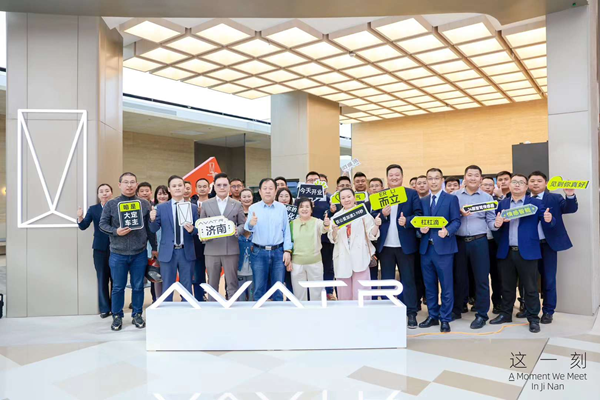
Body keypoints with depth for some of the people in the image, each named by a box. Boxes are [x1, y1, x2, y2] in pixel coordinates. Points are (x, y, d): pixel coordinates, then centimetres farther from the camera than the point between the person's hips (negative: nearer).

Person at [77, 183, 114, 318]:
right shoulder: (93, 209, 4)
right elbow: (83, 226, -4)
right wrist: (80, 217, -22)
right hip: (100, 248, 1)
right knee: (102, 279, 6)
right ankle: (105, 308, 16)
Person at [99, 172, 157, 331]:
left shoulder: (145, 204, 3)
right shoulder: (111, 204, 1)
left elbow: (150, 227, 5)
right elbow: (102, 224, 3)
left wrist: (154, 248, 5)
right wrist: (116, 231, -16)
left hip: (139, 253, 1)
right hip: (118, 254, 0)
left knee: (138, 287, 9)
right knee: (118, 287, 8)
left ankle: (137, 315, 24)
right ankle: (117, 316, 24)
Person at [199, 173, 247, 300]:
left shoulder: (237, 204, 8)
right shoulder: (206, 204, 10)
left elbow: (243, 224, 7)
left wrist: (237, 230, -14)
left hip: (231, 250, -1)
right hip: (212, 250, 1)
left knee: (232, 283, 4)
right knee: (212, 284, 9)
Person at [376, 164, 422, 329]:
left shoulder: (412, 194, 5)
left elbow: (419, 214, -5)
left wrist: (406, 221, -22)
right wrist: (382, 214, -16)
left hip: (405, 244, -2)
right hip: (385, 245, 2)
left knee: (408, 279, 4)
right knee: (387, 280, 8)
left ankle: (411, 314, 11)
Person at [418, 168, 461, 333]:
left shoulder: (452, 199, 1)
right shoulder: (422, 201, 14)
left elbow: (456, 221, -6)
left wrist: (447, 231, -23)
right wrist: (421, 229, -9)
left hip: (444, 247, -4)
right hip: (426, 247, 5)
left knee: (446, 285, 1)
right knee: (429, 285, 11)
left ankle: (445, 319, 12)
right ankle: (433, 316, 24)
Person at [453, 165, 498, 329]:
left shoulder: (487, 197, 5)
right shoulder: (455, 196, 5)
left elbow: (490, 221, 2)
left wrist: (496, 224, -19)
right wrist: (460, 213, -16)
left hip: (479, 241, -1)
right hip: (459, 241, 1)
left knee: (481, 278, 1)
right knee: (459, 276, 11)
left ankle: (481, 314, 11)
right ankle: (456, 309, 25)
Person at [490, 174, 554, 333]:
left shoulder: (535, 203, 2)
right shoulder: (502, 204, 10)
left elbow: (548, 222, -5)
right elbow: (497, 226, 7)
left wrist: (549, 219, -28)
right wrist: (497, 224, -16)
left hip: (527, 252, -3)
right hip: (506, 252, 3)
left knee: (530, 288, 5)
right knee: (507, 286, 14)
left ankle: (533, 319, 16)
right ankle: (505, 314, 27)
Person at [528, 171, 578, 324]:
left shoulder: (554, 198, 2)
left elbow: (571, 209, -10)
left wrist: (570, 196, -27)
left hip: (548, 244, -2)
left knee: (548, 279, 5)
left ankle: (548, 311, 16)